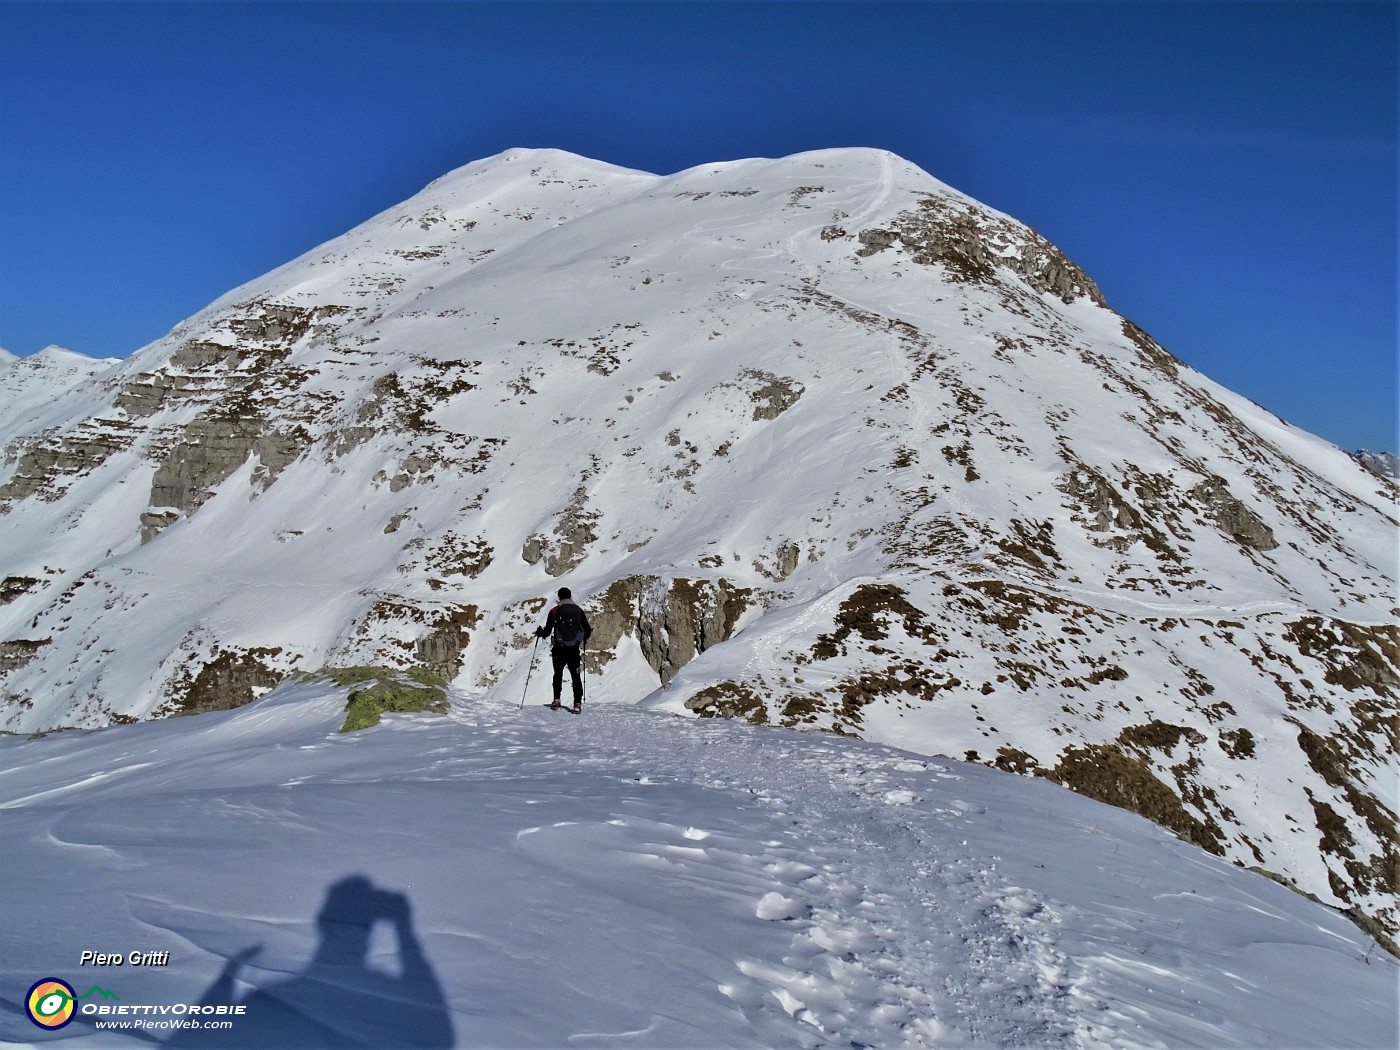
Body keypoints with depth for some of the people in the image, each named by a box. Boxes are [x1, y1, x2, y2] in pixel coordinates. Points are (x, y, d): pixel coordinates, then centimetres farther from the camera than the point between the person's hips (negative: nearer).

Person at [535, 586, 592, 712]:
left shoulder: (554, 612, -5)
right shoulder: (579, 611, 1)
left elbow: (547, 632, -2)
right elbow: (587, 630, 5)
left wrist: (539, 632, 20)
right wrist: (583, 639, 27)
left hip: (559, 649, -1)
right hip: (574, 649, 1)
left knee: (558, 674, 17)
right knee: (576, 675, 6)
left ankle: (556, 700, 16)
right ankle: (577, 703, -2)